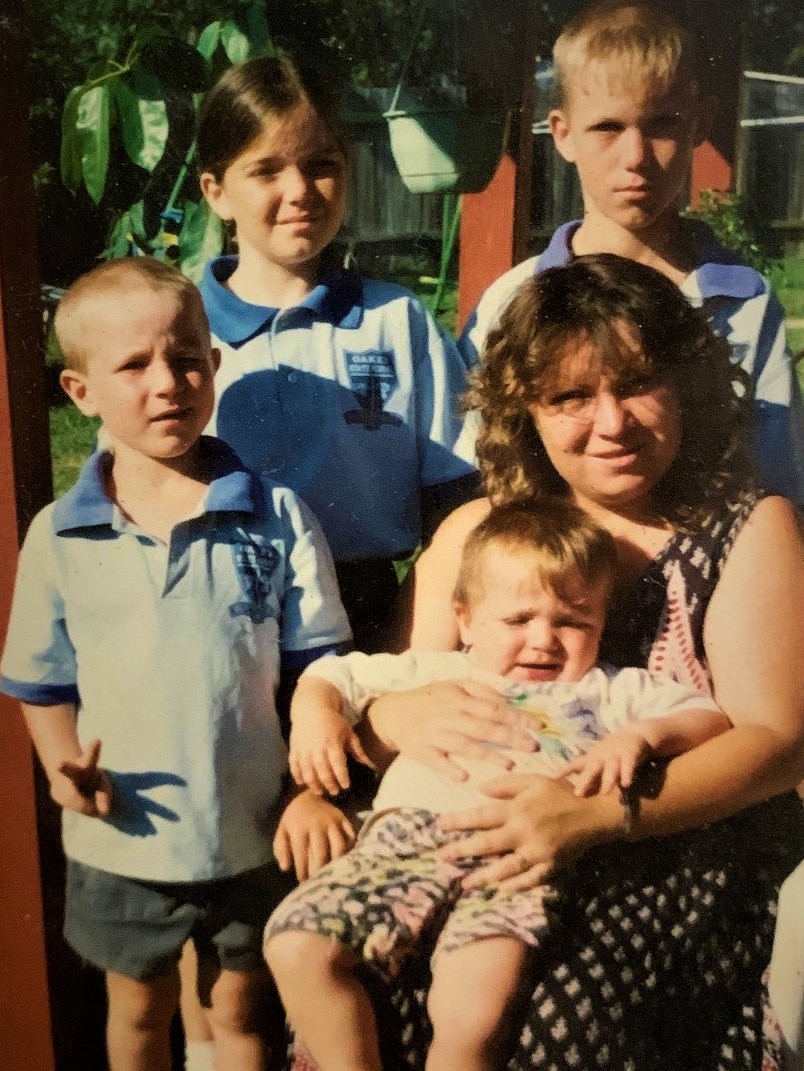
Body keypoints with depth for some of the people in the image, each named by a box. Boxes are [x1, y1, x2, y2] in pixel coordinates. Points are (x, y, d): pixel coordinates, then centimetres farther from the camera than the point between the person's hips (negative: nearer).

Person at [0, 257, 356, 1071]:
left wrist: (314, 788, -12)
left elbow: (321, 667, -5)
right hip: (120, 842, 1)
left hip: (252, 836, -1)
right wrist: (66, 771, -13)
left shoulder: (275, 516, -11)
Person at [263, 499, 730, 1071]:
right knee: (296, 944, -19)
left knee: (474, 1017, -29)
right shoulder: (436, 673, 28)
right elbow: (333, 674, 29)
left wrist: (642, 734, -2)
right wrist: (316, 714, 6)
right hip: (405, 835, 3)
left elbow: (711, 715, 17)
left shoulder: (611, 692, 26)